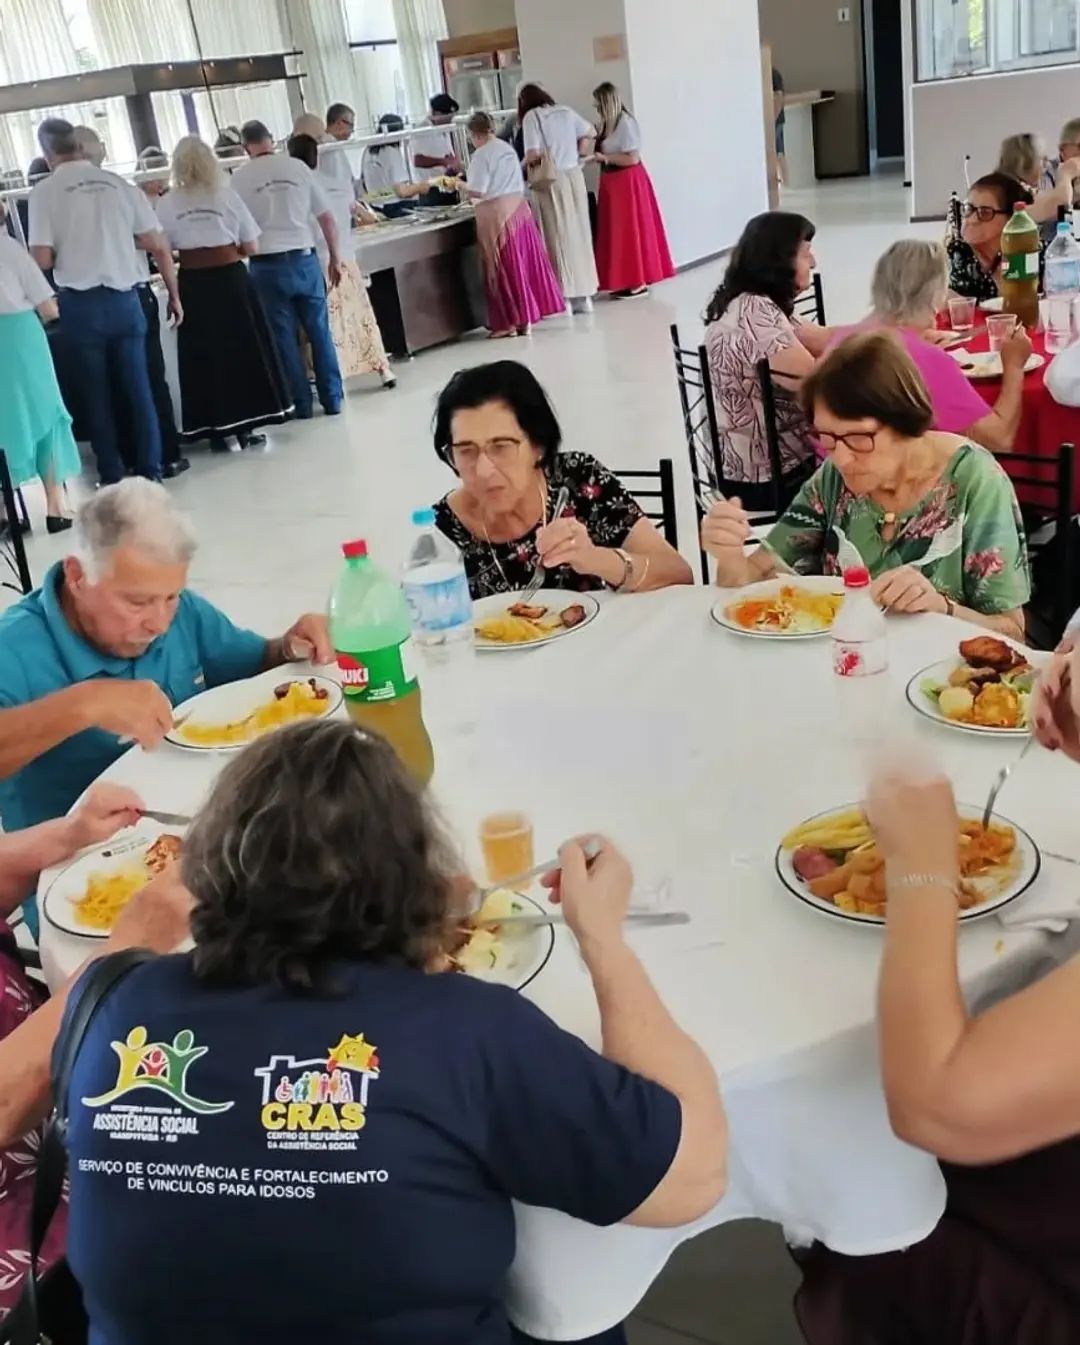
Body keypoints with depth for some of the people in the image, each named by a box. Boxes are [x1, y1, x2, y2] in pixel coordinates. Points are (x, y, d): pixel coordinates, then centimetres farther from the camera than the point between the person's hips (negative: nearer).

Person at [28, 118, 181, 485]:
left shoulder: (44, 192, -3)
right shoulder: (118, 183, 6)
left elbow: (42, 260, -8)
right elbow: (159, 247, 4)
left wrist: (66, 251, 14)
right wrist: (173, 295, 15)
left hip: (80, 304, -2)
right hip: (124, 299, 2)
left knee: (96, 394, 9)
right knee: (138, 389, 8)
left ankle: (112, 477, 13)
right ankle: (150, 471, 9)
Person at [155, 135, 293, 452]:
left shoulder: (167, 204, 2)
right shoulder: (226, 195, 0)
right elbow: (251, 248, 2)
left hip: (192, 283, 1)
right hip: (230, 277, -1)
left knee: (203, 357, 7)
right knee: (242, 350, 7)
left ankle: (216, 431, 10)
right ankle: (246, 429, 8)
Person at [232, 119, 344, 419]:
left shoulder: (240, 177, 0)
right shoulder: (297, 167, 4)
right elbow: (327, 218, 6)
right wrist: (335, 258, 16)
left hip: (267, 266, -1)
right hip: (304, 260, 2)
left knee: (284, 338, 7)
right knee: (320, 332, 10)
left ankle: (301, 404, 11)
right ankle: (332, 399, 14)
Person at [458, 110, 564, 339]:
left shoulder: (482, 155, -12)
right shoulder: (507, 149, 13)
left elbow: (477, 191, -16)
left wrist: (459, 185, 2)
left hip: (497, 215, -8)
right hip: (518, 208, 8)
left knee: (504, 269, -1)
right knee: (524, 263, 10)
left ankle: (509, 322, 3)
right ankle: (526, 318, 16)